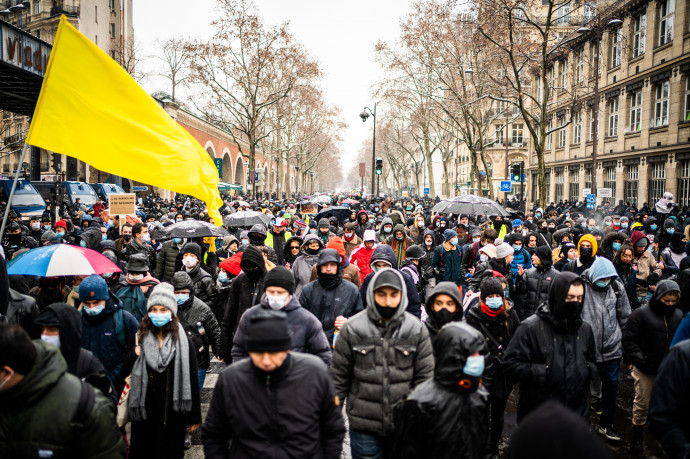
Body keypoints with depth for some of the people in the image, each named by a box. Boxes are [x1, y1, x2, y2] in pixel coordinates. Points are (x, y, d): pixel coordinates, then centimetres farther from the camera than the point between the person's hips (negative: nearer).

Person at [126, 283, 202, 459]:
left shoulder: (182, 341, -3)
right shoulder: (140, 338, 3)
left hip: (172, 411, -2)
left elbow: (192, 379, -3)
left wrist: (195, 416, -3)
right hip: (144, 410, 2)